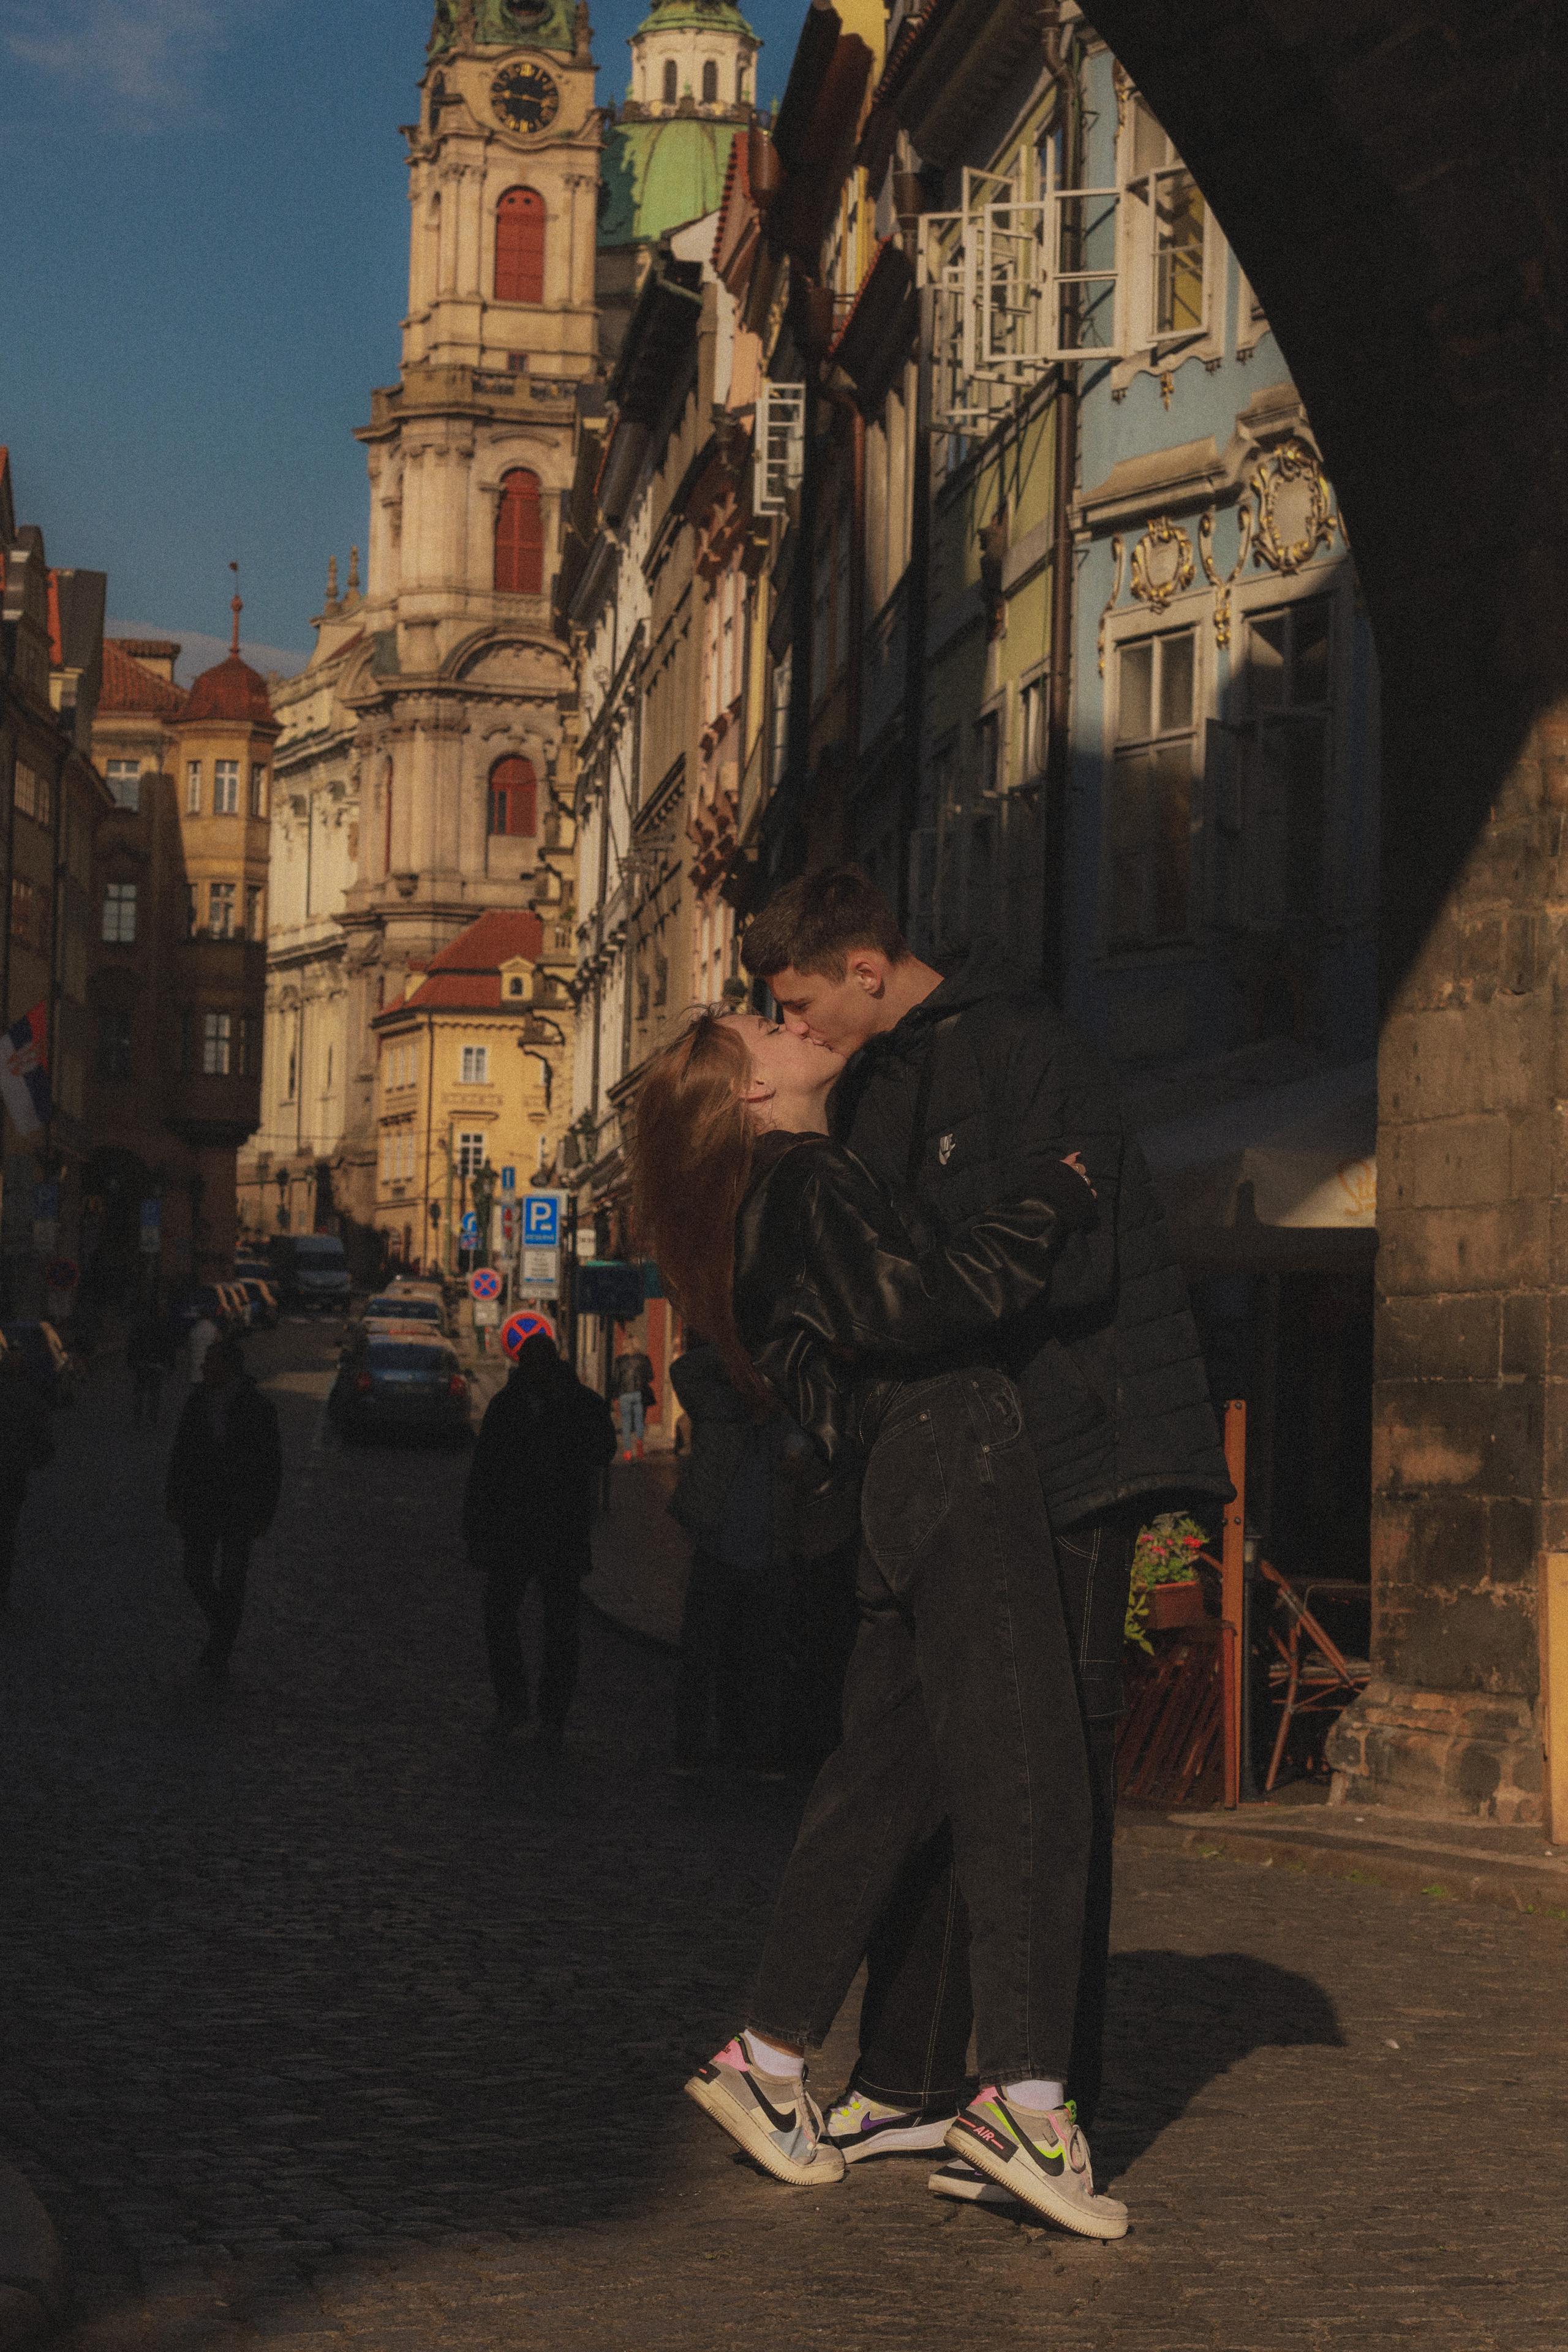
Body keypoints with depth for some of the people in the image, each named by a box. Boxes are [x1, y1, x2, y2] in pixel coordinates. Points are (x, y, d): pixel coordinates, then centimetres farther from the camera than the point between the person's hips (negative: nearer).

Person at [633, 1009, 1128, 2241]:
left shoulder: (793, 1187, 25)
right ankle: (1025, 2097, -18)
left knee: (885, 1781, 12)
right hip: (958, 1472, -10)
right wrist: (1052, 1203, -13)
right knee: (1026, 1784, -12)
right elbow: (915, 1305, -19)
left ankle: (769, 2060, 16)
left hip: (903, 1491, 10)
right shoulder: (804, 1182, -6)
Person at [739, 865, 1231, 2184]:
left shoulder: (1026, 1051, -12)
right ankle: (911, 2085, 17)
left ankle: (1048, 2108, -2)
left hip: (1070, 1456, -9)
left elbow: (1064, 1263, -20)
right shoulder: (878, 1089, 14)